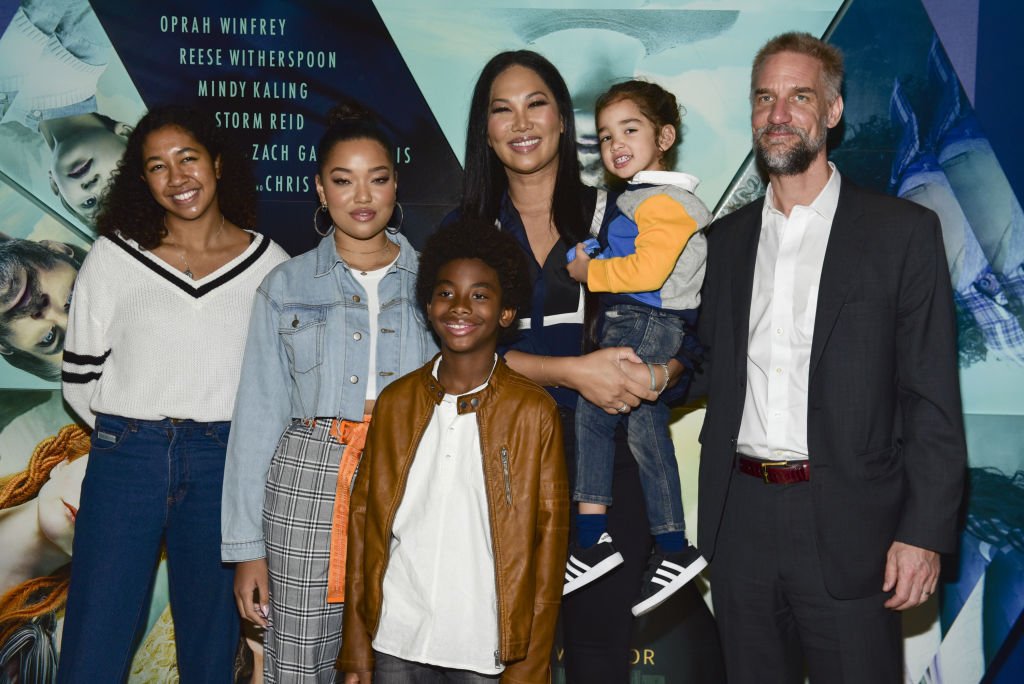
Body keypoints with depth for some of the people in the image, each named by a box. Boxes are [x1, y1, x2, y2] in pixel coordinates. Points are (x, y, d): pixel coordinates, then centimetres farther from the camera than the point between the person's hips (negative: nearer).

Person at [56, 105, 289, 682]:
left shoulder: (269, 263, 3)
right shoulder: (115, 256, 2)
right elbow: (79, 378, 6)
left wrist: (219, 435, 6)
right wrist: (134, 434, 8)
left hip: (224, 464, 1)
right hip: (125, 460, 0)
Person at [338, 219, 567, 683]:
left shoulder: (534, 412, -4)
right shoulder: (395, 402, 4)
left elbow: (548, 536, -3)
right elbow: (363, 517, 7)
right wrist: (356, 642, 5)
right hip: (395, 643, 3)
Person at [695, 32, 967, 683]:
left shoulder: (903, 231, -2)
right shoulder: (725, 239, 11)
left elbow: (933, 400, -6)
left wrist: (925, 532, -11)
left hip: (848, 527, -4)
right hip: (740, 522, 4)